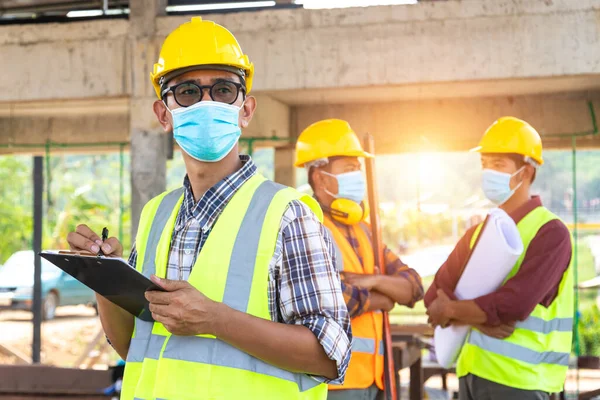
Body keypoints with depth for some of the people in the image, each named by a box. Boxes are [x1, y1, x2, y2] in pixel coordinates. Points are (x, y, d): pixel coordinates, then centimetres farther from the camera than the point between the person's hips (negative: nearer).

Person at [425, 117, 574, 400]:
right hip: (472, 372, 7)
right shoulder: (478, 232, 13)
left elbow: (514, 305, -21)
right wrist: (479, 318, -14)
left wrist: (450, 309, -8)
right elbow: (435, 297, 6)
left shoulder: (550, 232, -10)